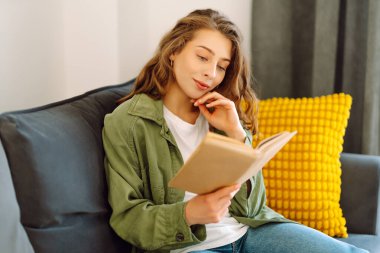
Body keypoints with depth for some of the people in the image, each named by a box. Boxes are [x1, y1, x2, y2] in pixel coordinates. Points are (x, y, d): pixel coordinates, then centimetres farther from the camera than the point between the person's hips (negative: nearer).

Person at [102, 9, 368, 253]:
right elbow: (126, 217, -6)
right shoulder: (126, 122, -3)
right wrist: (187, 214, -24)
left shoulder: (220, 114, 11)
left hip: (250, 229, 5)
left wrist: (236, 133, -7)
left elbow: (251, 206, 5)